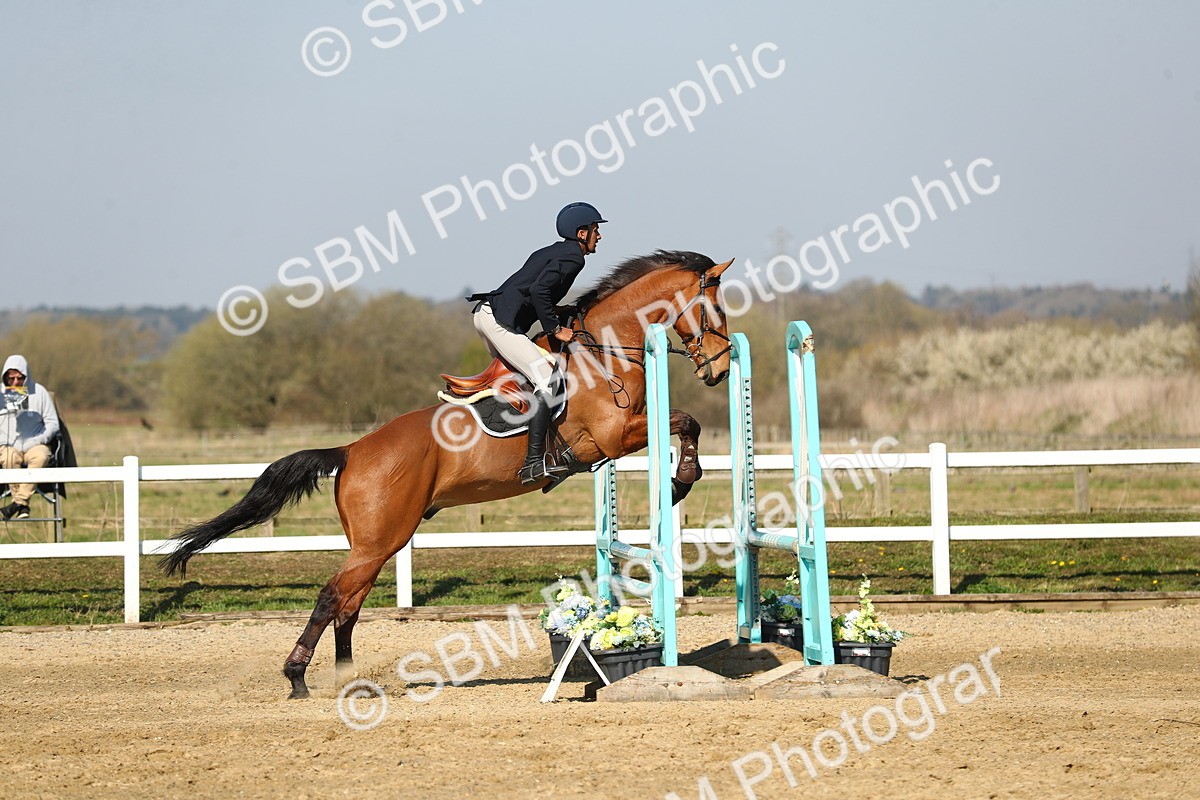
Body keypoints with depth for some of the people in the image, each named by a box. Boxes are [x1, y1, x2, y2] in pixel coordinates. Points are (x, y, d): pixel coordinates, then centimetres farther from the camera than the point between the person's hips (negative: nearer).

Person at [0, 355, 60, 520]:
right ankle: (23, 507, -32)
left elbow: (52, 423, 6)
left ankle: (20, 501, -36)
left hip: (34, 445, 0)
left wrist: (39, 441, -11)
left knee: (41, 456, -35)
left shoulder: (39, 392, 6)